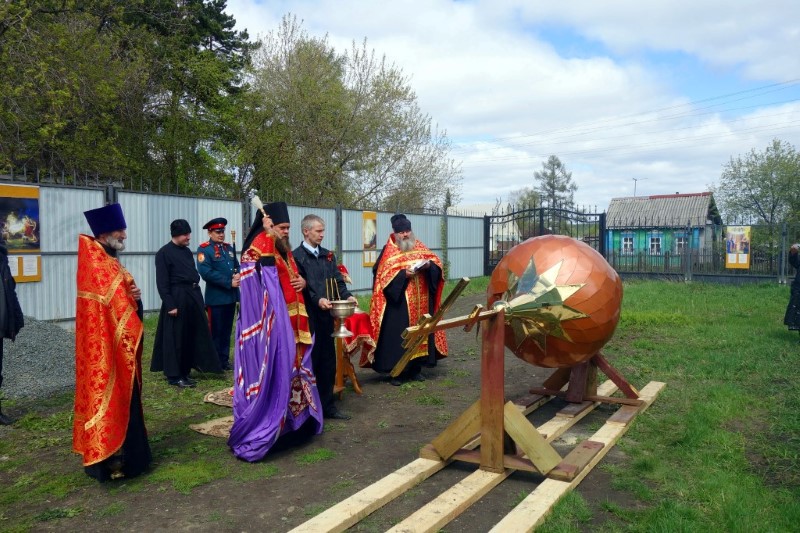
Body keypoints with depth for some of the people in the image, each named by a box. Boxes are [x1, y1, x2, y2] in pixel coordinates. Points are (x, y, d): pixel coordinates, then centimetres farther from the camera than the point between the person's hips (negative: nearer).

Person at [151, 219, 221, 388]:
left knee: (192, 336, 11)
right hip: (177, 298, -8)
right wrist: (170, 304, -18)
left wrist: (197, 296, 15)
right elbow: (162, 283, -13)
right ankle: (174, 376, 10)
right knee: (175, 338, 0)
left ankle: (184, 372, 22)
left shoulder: (187, 251, 14)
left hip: (193, 297, 8)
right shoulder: (163, 253, -9)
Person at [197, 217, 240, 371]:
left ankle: (224, 360, 22)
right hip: (216, 298, -6)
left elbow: (237, 266, 15)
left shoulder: (228, 248, 15)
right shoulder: (204, 249, -7)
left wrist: (238, 275, -9)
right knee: (215, 332, 2)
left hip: (231, 296, 6)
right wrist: (229, 282, -19)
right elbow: (206, 272, -18)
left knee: (227, 331, 13)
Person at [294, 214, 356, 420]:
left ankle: (328, 406, 22)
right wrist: (317, 300, -27)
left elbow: (337, 280, 11)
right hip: (307, 317, -6)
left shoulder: (328, 255, 14)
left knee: (328, 361, 11)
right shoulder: (297, 256, -6)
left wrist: (347, 295, -6)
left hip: (326, 315, 7)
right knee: (309, 361, 1)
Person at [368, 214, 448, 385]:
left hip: (420, 302, 4)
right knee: (399, 335, -4)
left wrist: (428, 265, -14)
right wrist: (404, 274, -21)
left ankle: (415, 368, 19)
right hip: (398, 302, -4)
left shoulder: (419, 247, 12)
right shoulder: (388, 251, -1)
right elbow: (383, 274, -11)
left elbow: (436, 262, 8)